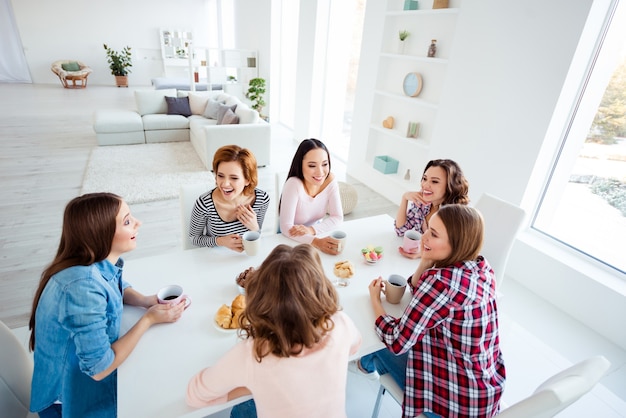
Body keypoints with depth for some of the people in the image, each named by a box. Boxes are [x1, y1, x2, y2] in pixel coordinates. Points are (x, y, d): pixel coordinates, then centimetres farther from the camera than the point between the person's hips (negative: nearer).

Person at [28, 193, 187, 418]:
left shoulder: (103, 263, -13)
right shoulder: (83, 286, -36)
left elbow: (119, 287, 11)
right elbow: (99, 368, -29)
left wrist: (145, 300, -9)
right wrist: (149, 319, -23)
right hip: (74, 396, -6)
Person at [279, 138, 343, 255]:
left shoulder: (330, 180, -14)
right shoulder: (293, 184, -25)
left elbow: (337, 217, -10)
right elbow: (286, 227, -26)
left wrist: (311, 230, -25)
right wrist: (316, 241, -39)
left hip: (316, 234, 4)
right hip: (290, 238, -3)